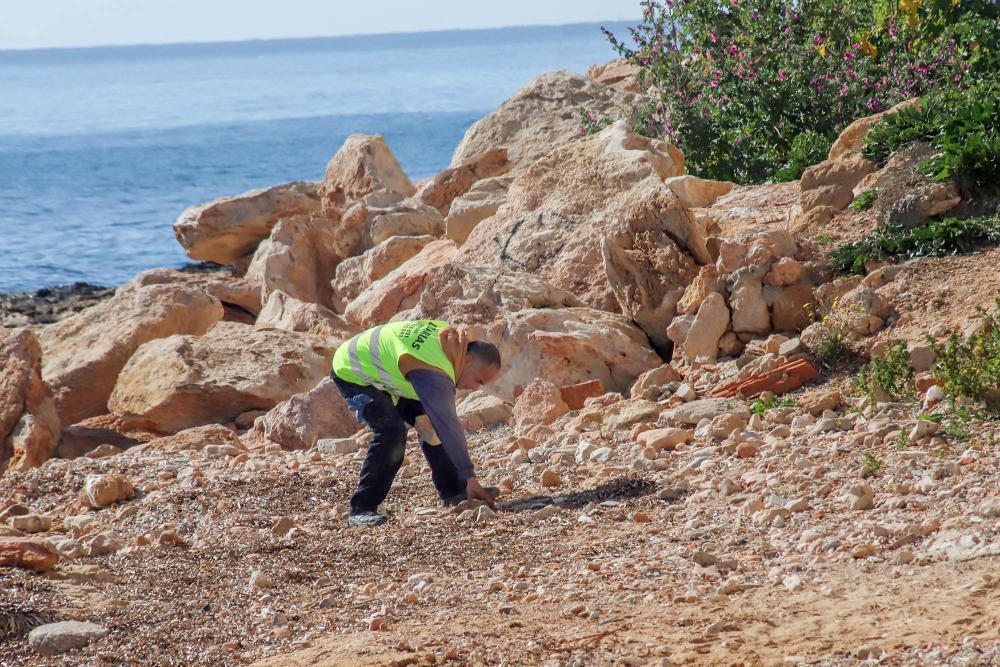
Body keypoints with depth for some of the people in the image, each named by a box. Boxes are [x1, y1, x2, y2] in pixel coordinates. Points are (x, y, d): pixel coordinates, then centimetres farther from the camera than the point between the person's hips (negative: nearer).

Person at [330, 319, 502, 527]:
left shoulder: (450, 337, -9)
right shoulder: (435, 374, -36)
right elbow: (450, 427, -37)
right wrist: (471, 479, -35)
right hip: (353, 374, -10)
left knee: (430, 423, 4)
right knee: (392, 432, -25)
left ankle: (452, 491, 12)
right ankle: (361, 509, -21)